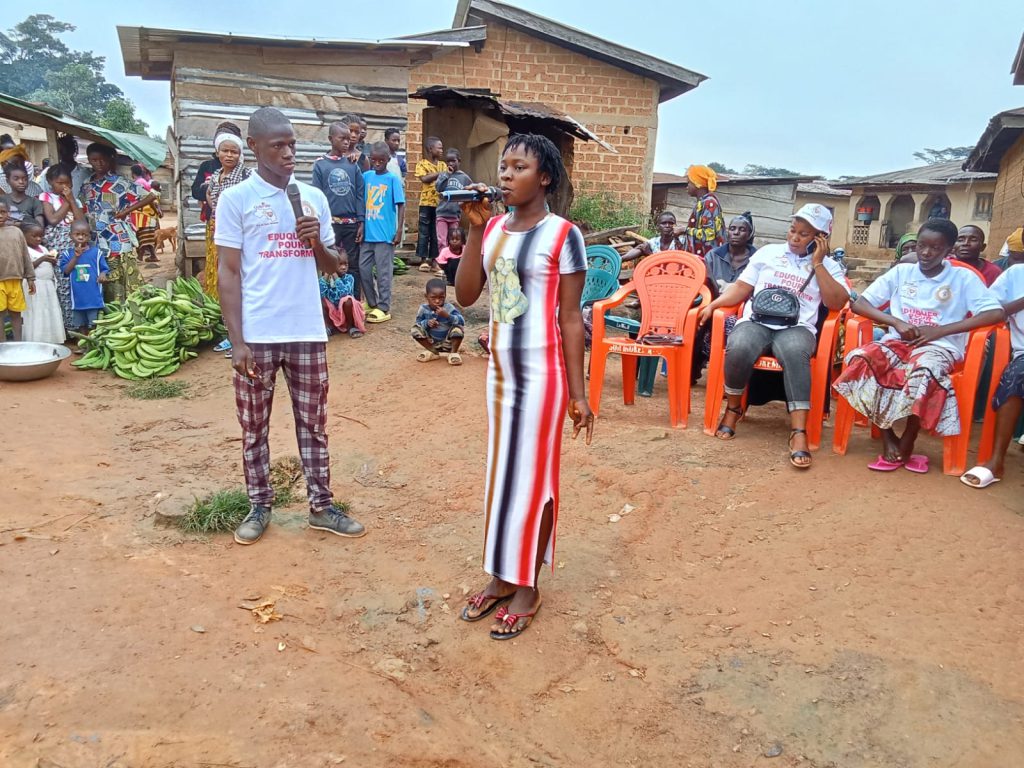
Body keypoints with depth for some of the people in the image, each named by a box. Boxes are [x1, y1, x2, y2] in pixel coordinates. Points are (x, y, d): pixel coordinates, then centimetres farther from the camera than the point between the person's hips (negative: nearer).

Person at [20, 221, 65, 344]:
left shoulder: (44, 249, 16)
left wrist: (53, 262, -1)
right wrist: (42, 259, -21)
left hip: (48, 286, 7)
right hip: (35, 288, -7)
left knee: (50, 317, 8)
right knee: (36, 319, -6)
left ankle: (50, 343, 14)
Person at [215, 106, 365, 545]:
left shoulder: (314, 197, 8)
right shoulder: (235, 199, -2)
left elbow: (333, 267, 14)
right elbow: (228, 273, -4)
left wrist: (317, 242, -9)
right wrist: (237, 340, -10)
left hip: (307, 333, 3)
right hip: (257, 337, -3)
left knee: (313, 423, 11)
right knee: (254, 426, 9)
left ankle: (321, 505, 22)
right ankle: (259, 506, 25)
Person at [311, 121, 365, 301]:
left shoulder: (353, 164, 4)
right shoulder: (320, 164, -1)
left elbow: (360, 194, 4)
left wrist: (361, 222, -2)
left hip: (352, 223, 2)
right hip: (330, 223, -2)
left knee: (353, 265, 7)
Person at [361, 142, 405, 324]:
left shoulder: (393, 179, -4)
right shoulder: (366, 176, 7)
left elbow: (401, 206, -5)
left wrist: (399, 231, -11)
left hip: (385, 234, -5)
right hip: (367, 233, 5)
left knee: (383, 272, 0)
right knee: (363, 269, 9)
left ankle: (384, 308, 10)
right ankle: (372, 304, 24)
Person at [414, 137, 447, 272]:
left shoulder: (443, 165, 14)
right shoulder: (422, 164, 0)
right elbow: (424, 178, -16)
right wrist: (440, 173, -12)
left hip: (440, 203, 4)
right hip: (426, 203, -4)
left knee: (436, 234, 6)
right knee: (424, 233, 0)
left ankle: (434, 260, 12)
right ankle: (423, 260, 5)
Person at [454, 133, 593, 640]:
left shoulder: (563, 235, -10)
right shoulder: (493, 229, 5)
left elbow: (570, 319, -11)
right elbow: (464, 296, -3)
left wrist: (578, 394, -12)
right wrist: (475, 229, -8)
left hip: (542, 374, -6)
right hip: (499, 370, 6)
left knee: (534, 477, 4)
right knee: (501, 472, 14)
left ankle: (527, 587, 21)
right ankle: (500, 576, 30)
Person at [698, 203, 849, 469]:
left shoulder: (828, 266, 14)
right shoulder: (768, 252, 18)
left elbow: (837, 303, -1)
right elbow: (742, 287, 16)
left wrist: (817, 264, -1)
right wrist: (713, 305, 1)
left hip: (797, 328, -1)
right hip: (756, 322, 1)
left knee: (795, 352, -39)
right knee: (738, 349, -35)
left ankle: (799, 432, -39)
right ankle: (733, 408, -6)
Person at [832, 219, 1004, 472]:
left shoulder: (963, 278, 6)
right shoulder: (901, 272, 12)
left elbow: (996, 313, -7)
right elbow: (859, 304, 8)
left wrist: (940, 330, -14)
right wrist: (896, 322, -9)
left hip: (940, 346, -2)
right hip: (897, 342, 3)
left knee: (923, 370, -39)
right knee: (860, 360, -31)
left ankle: (906, 445, -17)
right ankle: (888, 437, -18)